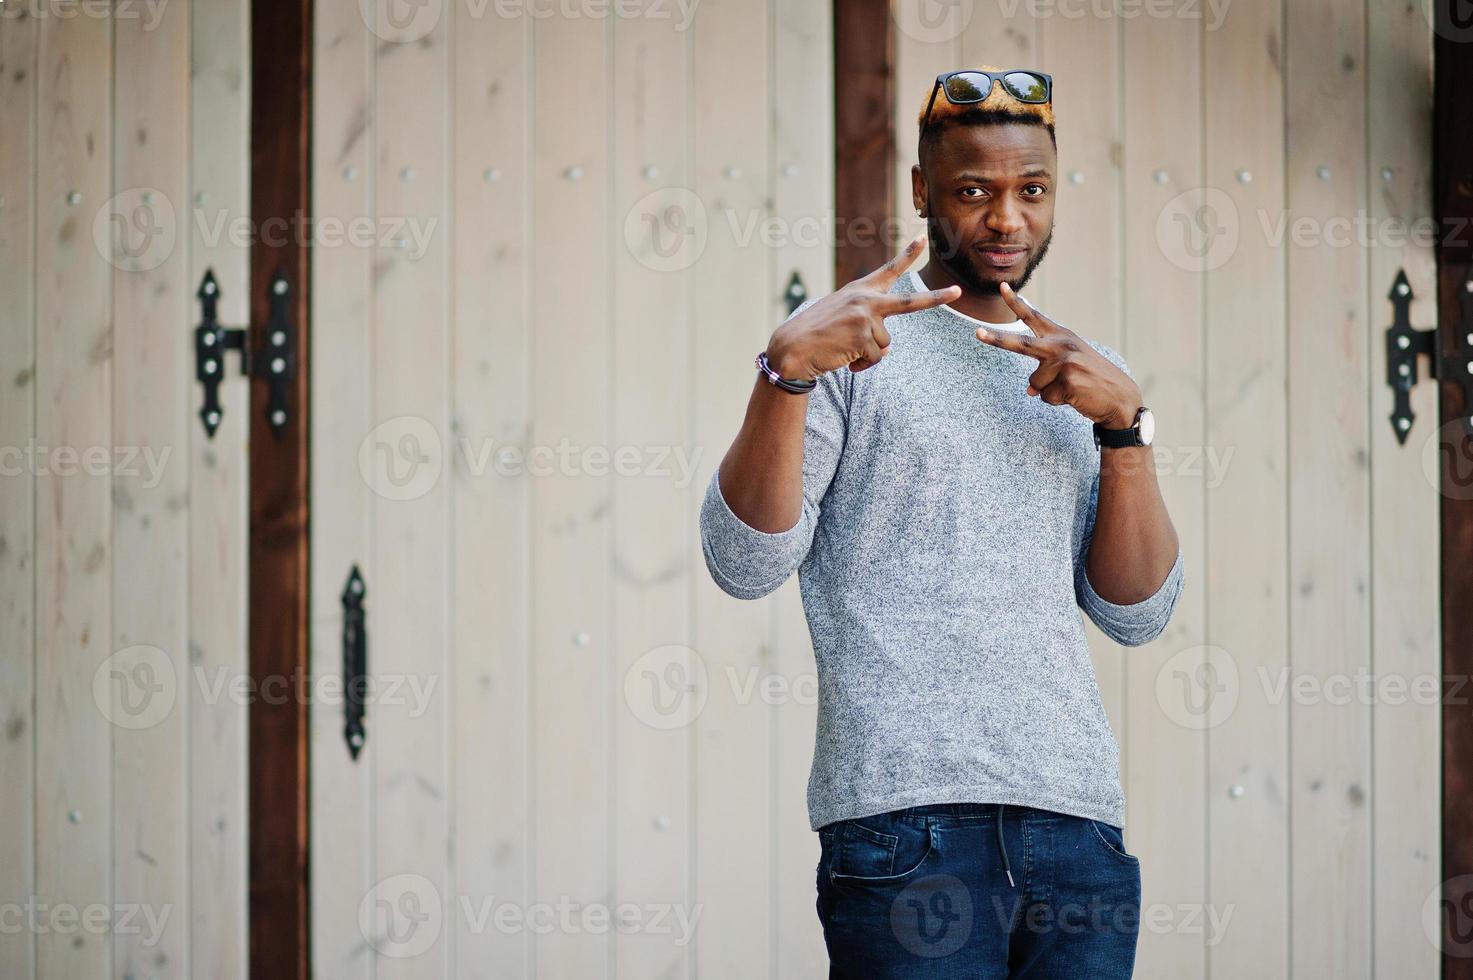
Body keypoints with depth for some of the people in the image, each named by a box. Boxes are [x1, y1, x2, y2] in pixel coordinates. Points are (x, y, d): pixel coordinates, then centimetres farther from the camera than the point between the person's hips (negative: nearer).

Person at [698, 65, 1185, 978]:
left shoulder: (1082, 370, 18)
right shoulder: (854, 339, 4)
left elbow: (1138, 614, 11)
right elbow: (745, 563, -6)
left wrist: (1124, 422, -1)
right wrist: (786, 370, -19)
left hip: (1077, 814, 5)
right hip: (908, 812, -4)